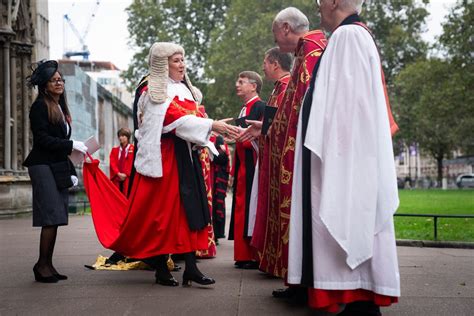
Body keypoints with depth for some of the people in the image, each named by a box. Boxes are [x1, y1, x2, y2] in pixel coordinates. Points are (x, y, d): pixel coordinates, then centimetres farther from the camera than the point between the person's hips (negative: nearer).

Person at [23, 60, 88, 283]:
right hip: (43, 166, -8)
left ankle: (47, 265, 10)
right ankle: (42, 265, -3)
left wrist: (71, 171, 16)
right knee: (51, 217, -11)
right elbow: (42, 139, -13)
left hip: (59, 168, 8)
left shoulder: (61, 107, 20)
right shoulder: (40, 106, -5)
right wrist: (71, 145, -17)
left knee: (55, 219, 5)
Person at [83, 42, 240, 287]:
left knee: (189, 209, 1)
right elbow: (177, 118, -21)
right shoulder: (155, 92, -7)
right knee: (162, 210, -3)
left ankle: (190, 267, 2)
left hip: (185, 156, 8)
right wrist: (212, 125, -29)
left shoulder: (183, 88, 19)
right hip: (164, 158, -7)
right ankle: (161, 269, 5)